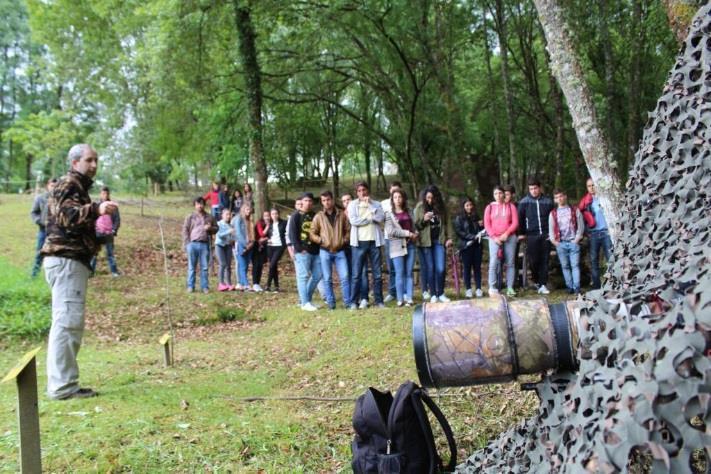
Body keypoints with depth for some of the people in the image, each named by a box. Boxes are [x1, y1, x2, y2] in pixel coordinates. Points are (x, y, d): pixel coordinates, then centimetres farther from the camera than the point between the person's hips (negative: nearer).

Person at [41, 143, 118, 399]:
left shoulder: (78, 187, 25)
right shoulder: (68, 184, -6)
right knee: (68, 321, -13)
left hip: (71, 259, 11)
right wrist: (96, 209, -43)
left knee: (67, 322, 13)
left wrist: (99, 238, 14)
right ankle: (62, 385, -12)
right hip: (66, 260, -11)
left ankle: (62, 383, 19)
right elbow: (66, 214, -27)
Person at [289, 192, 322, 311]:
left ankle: (305, 298, 19)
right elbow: (291, 234, -7)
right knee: (303, 276, -5)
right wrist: (299, 249, -14)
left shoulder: (315, 216, 15)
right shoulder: (296, 216, 0)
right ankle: (305, 302, -1)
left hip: (315, 251, 6)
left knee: (317, 275, 6)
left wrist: (319, 246, 5)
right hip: (302, 251, -6)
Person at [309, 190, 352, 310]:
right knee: (327, 279, 4)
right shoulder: (319, 217, 3)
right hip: (325, 251, 0)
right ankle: (330, 302, 12)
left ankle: (348, 302, 4)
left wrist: (345, 241, -6)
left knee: (345, 277, -4)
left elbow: (348, 230, 8)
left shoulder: (341, 214, 5)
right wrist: (321, 240, -10)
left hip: (340, 251, 0)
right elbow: (312, 233, 4)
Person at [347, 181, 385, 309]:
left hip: (374, 241, 2)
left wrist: (369, 204, -5)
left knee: (377, 273, 4)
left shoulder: (376, 204, 11)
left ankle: (379, 300, 10)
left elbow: (380, 218, -7)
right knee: (356, 274, -1)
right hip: (359, 242, -2)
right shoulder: (353, 204, 7)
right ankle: (354, 301, 4)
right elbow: (353, 221, -9)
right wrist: (370, 218, -4)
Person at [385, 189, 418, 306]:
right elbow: (390, 231, -10)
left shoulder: (408, 212, 14)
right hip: (397, 246, -4)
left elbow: (413, 225, 22)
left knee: (409, 273, 3)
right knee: (400, 273, -4)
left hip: (410, 244, 4)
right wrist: (407, 233, -12)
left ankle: (409, 298, 5)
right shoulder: (389, 214, -1)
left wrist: (415, 234, 0)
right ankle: (400, 299, 1)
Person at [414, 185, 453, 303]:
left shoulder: (441, 207, 6)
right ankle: (433, 294, 9)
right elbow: (416, 225, 2)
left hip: (439, 240, 1)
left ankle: (441, 294, 8)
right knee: (430, 269, 2)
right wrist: (424, 219, -17)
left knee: (441, 268, -3)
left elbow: (446, 223, 10)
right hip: (425, 241, -1)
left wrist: (448, 237, 2)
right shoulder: (420, 207, 0)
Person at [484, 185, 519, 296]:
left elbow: (515, 223, 2)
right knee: (494, 262, -12)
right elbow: (487, 225, 5)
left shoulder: (511, 206, 10)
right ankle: (492, 288, -10)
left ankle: (510, 288, 3)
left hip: (509, 237, 1)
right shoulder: (489, 207, 11)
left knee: (510, 263, 0)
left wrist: (506, 234, -11)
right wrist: (494, 237, -8)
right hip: (494, 238, -1)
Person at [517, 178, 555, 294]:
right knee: (533, 261, -1)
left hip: (545, 235, 1)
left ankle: (543, 285, 2)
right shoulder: (524, 202, 1)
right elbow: (520, 219, 5)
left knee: (544, 261, -1)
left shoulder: (548, 201, 6)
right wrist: (522, 233, 4)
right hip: (531, 236, -1)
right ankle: (536, 281, 19)